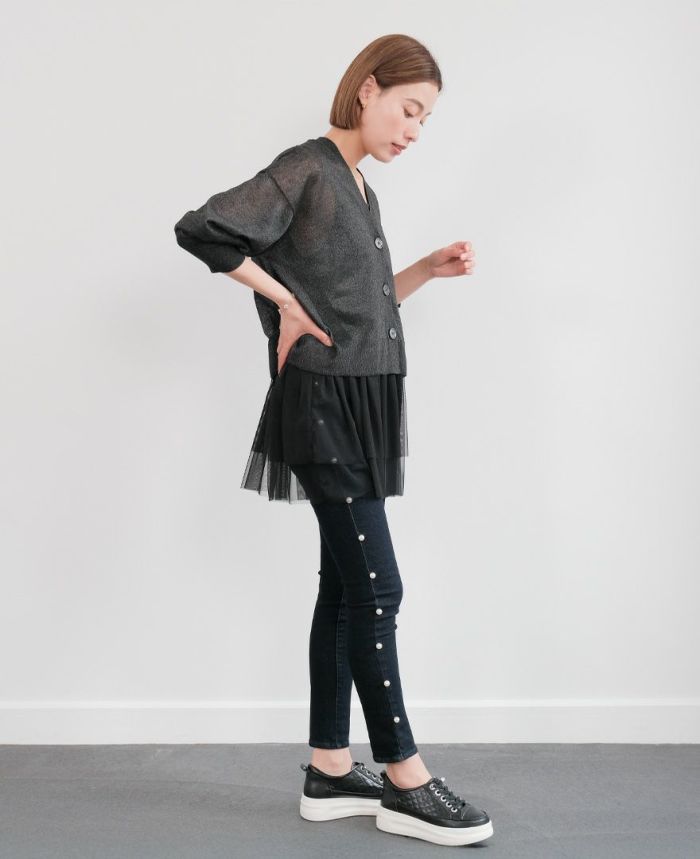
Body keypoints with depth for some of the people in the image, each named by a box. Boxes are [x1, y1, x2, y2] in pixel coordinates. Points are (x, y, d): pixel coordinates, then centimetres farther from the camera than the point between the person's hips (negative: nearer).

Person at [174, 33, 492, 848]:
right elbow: (198, 229, -20)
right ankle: (405, 782, 5)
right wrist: (284, 300, -14)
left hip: (361, 410, 9)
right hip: (325, 410, -9)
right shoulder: (306, 169, -10)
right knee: (376, 587, -6)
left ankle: (330, 772, 19)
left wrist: (426, 270, 9)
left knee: (345, 588, 10)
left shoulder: (359, 189, 17)